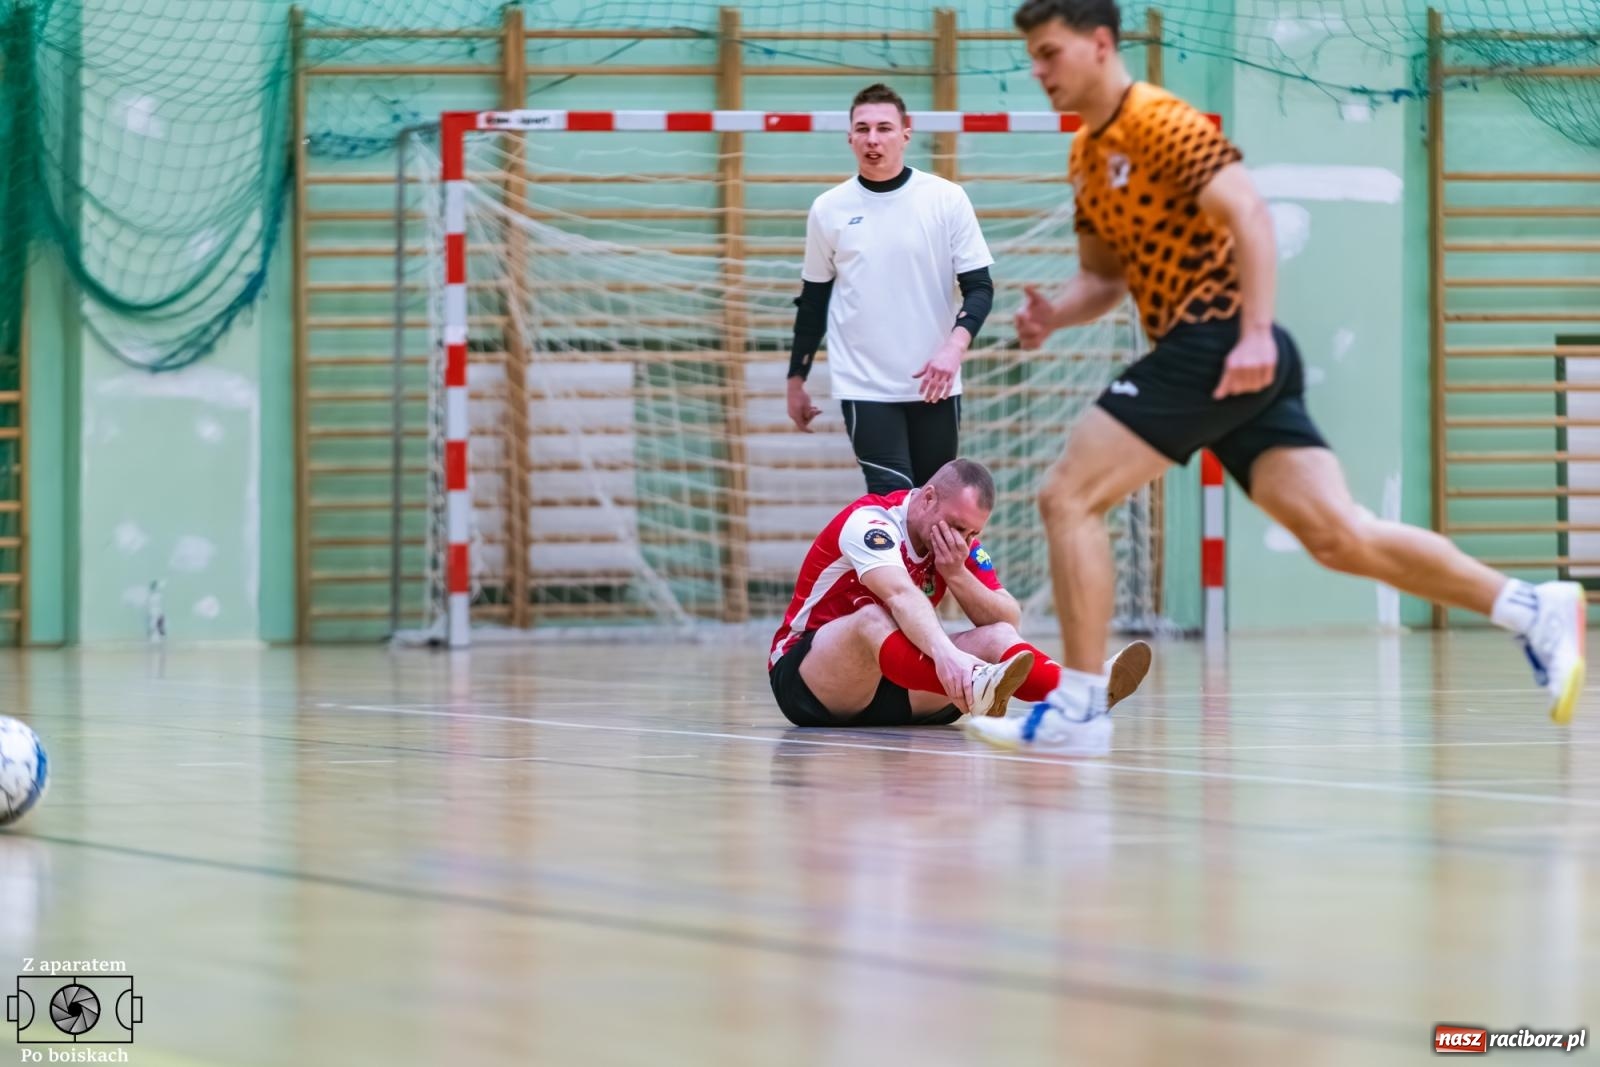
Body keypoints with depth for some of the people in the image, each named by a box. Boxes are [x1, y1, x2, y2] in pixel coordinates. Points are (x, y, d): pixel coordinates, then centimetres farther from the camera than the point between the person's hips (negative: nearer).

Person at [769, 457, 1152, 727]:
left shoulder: (958, 540, 4)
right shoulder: (869, 522, -20)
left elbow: (1009, 620, -3)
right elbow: (901, 596, -40)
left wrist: (956, 573, -18)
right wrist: (947, 654, -57)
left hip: (895, 683, 7)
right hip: (806, 676, -7)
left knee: (996, 637, -15)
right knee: (872, 619, -38)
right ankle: (973, 686, -66)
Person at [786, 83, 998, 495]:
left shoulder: (946, 198, -1)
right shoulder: (829, 209, 3)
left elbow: (979, 286, -2)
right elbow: (813, 301, 12)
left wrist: (954, 346, -19)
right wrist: (796, 381, 13)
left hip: (933, 385, 1)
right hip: (863, 388, -1)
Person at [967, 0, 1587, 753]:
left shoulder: (1159, 123, -9)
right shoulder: (1087, 153, 19)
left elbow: (1248, 213, -20)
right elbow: (1103, 275, 27)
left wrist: (1254, 334, -29)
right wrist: (1052, 315, 5)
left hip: (1216, 346, -9)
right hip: (1206, 356, 9)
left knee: (1068, 495, -10)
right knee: (1337, 534, 1)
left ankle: (1077, 702, -7)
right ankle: (1533, 610, 2)